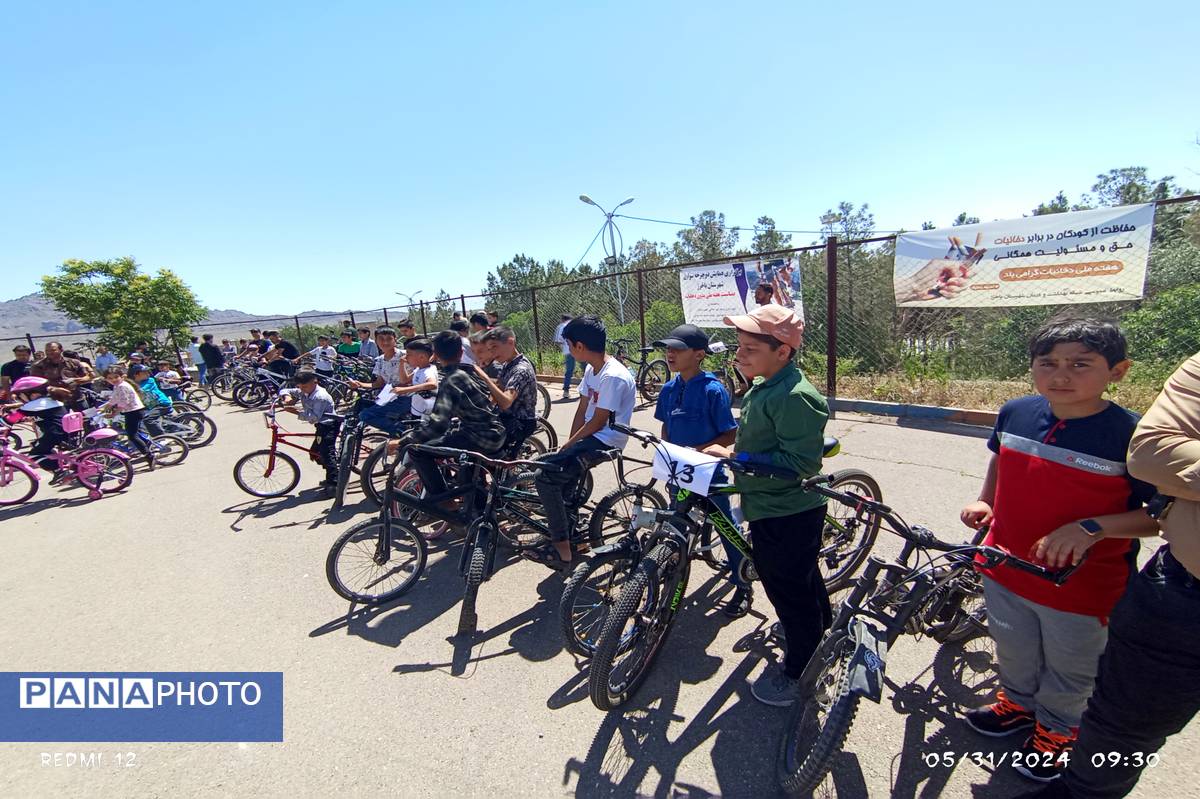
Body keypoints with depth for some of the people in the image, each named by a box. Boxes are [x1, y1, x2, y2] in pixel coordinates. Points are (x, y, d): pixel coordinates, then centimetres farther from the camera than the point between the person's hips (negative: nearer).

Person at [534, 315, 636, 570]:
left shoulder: (614, 376, -22)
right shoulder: (591, 369, 7)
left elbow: (598, 422, -19)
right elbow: (582, 410, 9)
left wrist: (568, 444, -9)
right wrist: (570, 443, 2)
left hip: (605, 441, -10)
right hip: (590, 437, 10)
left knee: (546, 477, -18)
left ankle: (562, 548, -7)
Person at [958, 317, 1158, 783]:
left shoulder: (1131, 436, -20)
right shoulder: (1015, 413, -7)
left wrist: (1092, 527, -30)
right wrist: (984, 502, 2)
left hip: (1081, 589, -3)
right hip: (1005, 572, 4)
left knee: (1068, 672, 22)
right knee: (1013, 652, 27)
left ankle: (1054, 729, 48)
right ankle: (1016, 703, 53)